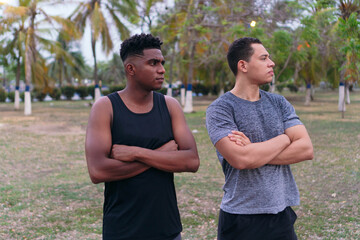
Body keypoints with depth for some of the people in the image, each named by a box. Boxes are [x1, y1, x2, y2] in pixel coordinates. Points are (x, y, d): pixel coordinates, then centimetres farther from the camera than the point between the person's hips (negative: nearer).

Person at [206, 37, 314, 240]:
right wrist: (284, 139, -9)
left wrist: (254, 152, -14)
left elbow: (306, 149, -4)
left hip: (283, 213, 5)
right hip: (242, 219, -4)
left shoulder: (279, 103, 7)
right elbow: (240, 160, -23)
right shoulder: (220, 109, -9)